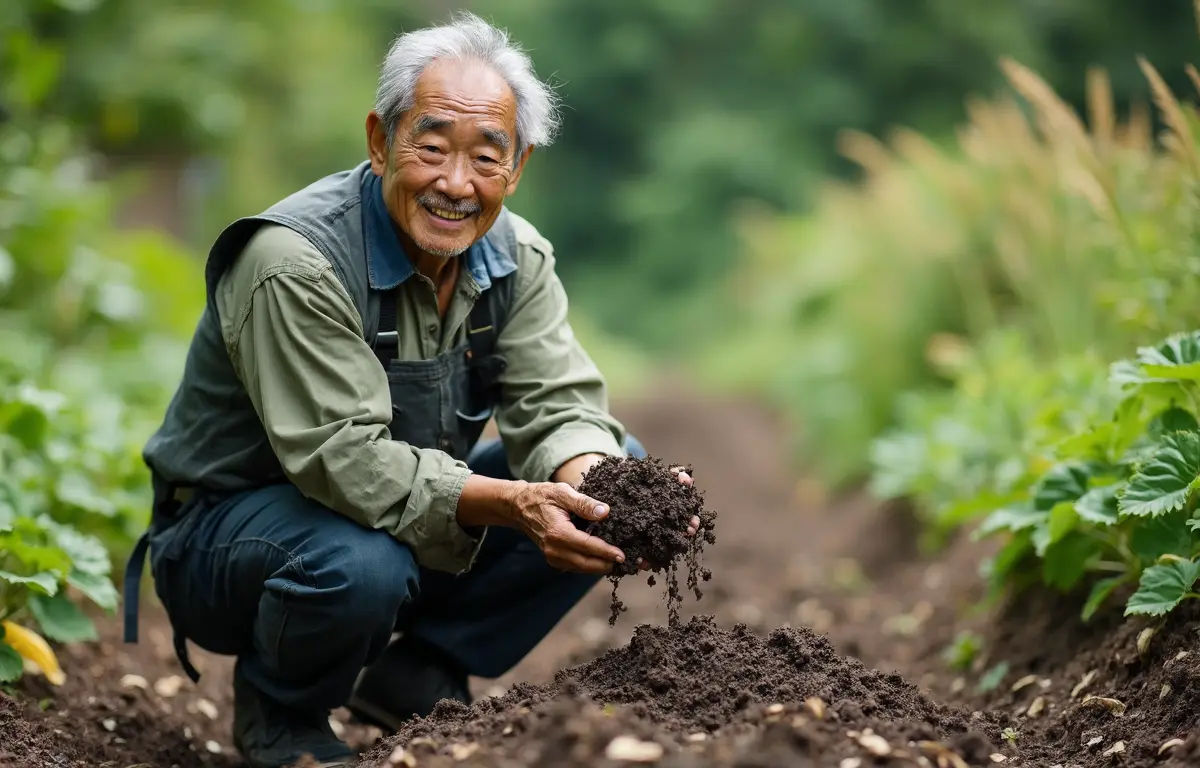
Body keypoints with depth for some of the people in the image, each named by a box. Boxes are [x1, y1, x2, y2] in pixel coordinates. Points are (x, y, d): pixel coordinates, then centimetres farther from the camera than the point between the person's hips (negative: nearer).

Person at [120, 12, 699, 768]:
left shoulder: (518, 257, -5)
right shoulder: (295, 260, -28)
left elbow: (556, 404, -11)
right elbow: (346, 457, -33)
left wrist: (598, 482, -35)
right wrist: (511, 503, -44)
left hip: (411, 509, 7)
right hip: (225, 527, -7)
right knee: (363, 563, -40)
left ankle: (412, 677, 4)